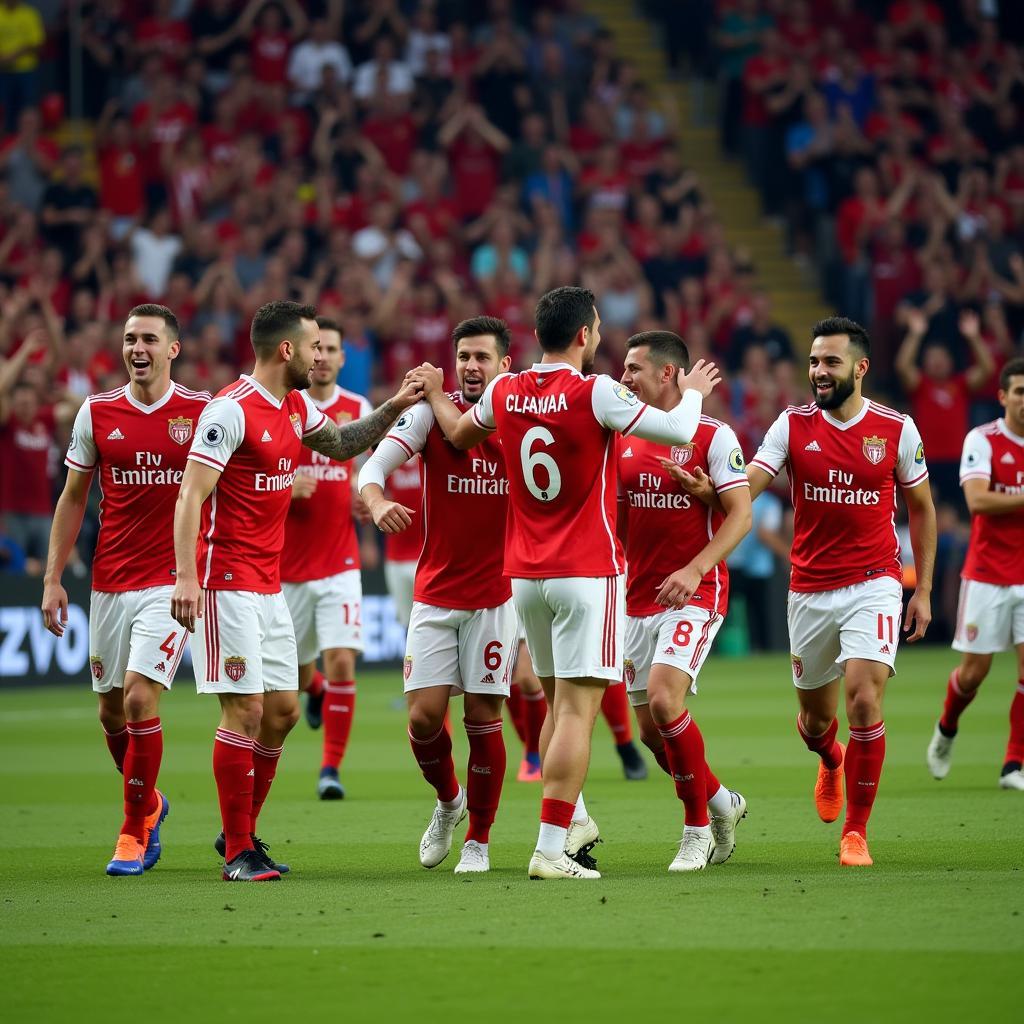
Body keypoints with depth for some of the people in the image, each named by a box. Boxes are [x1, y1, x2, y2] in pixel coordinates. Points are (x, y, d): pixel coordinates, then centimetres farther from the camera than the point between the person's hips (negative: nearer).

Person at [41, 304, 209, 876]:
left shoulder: (203, 412, -3)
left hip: (172, 582, -4)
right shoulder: (97, 414, 4)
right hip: (109, 584, 4)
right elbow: (73, 498, 11)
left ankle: (135, 831, -2)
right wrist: (53, 579, 6)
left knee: (140, 700, -15)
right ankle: (149, 803, 35)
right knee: (112, 710, 9)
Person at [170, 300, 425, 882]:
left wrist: (394, 409, 17)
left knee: (283, 710, 9)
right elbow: (191, 495, -18)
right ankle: (237, 852, -3)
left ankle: (243, 834, 21)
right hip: (227, 584, -9)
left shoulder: (296, 407, 11)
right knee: (246, 710, -9)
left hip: (269, 583, 9)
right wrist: (186, 576, -26)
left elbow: (342, 445, 31)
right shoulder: (231, 410, -15)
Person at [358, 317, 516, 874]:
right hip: (434, 592, 1)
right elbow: (373, 465, -13)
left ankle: (479, 839, 14)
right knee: (424, 714, -7)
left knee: (482, 717, -2)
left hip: (496, 592, -1)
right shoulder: (429, 411, -1)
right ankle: (448, 800, 24)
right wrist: (376, 500, -31)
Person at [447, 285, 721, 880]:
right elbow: (679, 432, -10)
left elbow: (459, 436, 23)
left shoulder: (504, 393, 4)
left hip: (525, 575, 6)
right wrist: (693, 392, 10)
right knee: (577, 709, -7)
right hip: (588, 572, -6)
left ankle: (575, 821, 26)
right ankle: (551, 850, -13)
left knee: (559, 705, 19)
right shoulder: (596, 393, -14)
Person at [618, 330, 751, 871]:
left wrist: (694, 570, -22)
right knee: (651, 730, 5)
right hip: (638, 599, 6)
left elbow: (741, 513, -12)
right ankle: (721, 802, 30)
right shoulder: (623, 438, 10)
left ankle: (697, 827, -7)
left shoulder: (713, 436, -7)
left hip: (694, 596, -6)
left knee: (663, 700, -23)